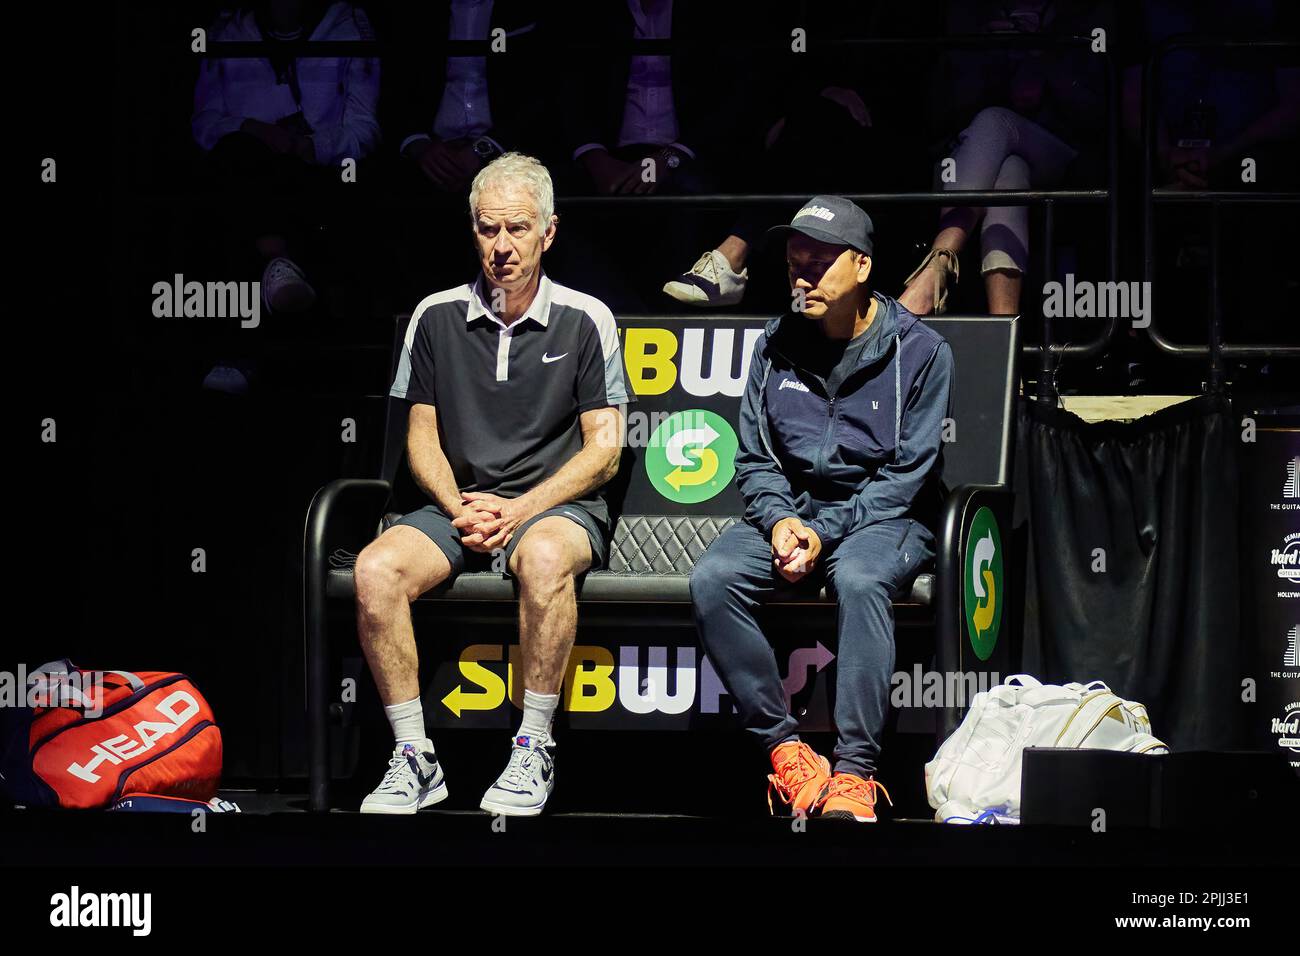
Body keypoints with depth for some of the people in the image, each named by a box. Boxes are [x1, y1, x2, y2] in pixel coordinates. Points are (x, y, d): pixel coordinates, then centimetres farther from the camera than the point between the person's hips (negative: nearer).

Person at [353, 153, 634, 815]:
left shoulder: (584, 320, 2)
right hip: (458, 505, 3)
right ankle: (414, 760, -21)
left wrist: (519, 510, -14)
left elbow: (603, 449, -1)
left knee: (543, 558, -40)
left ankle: (534, 753, -29)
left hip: (557, 505, -3)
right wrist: (459, 510, -8)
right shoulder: (437, 317, 9)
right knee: (375, 570, -28)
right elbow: (422, 437, 12)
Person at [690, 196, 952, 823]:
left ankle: (854, 772, -39)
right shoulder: (776, 346, 8)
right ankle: (783, 747, -23)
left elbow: (906, 476, -7)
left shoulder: (919, 352, -4)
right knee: (712, 580, -26)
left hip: (882, 519, -4)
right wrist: (779, 518, -11)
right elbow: (753, 458, 11)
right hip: (791, 509, 4)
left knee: (859, 579, -39)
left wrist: (824, 532, -17)